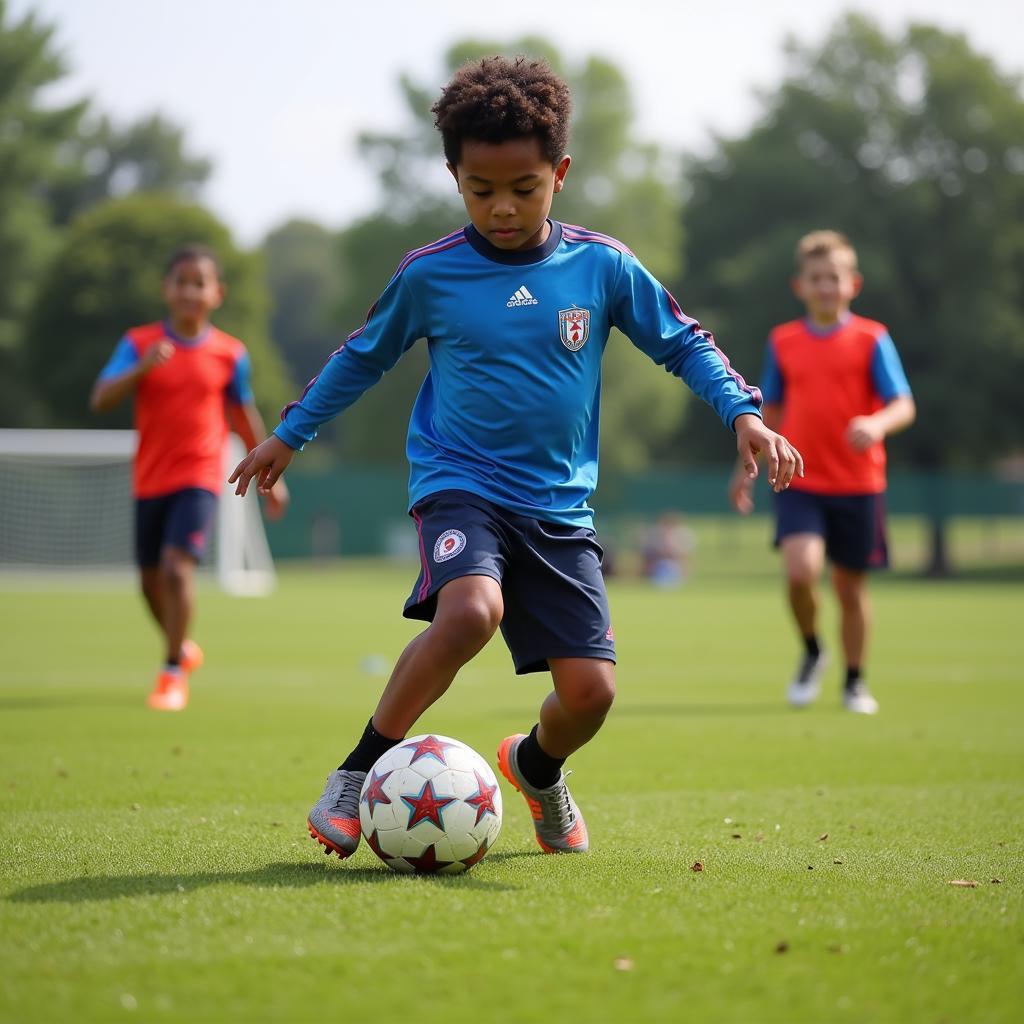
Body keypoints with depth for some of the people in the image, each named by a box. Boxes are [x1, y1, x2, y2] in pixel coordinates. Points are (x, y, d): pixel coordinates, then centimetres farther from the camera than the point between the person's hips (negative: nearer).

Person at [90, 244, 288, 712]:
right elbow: (100, 400, -14)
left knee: (178, 566, -20)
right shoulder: (139, 343, -3)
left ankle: (172, 674, -11)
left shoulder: (230, 354, -1)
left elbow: (243, 416, 13)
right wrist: (141, 368, -30)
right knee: (152, 581, 12)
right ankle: (182, 648, 40)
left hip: (199, 478, -2)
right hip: (150, 479, 2)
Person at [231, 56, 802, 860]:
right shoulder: (429, 275, -2)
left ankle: (538, 767, 32)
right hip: (461, 484, -2)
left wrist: (744, 413, -5)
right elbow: (363, 356, 14)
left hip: (560, 504, 2)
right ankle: (358, 776, -17)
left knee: (590, 692, -6)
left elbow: (682, 343, 10)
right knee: (471, 608, -34)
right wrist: (289, 435, 21)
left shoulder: (602, 267, -1)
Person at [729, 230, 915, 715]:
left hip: (858, 484, -1)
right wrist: (748, 466, 18)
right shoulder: (783, 342, 6)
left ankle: (854, 681, 26)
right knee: (801, 570, -20)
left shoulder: (871, 339, -2)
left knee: (851, 585, 7)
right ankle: (812, 652, 8)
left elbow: (904, 405, -9)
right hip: (801, 482, 1)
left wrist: (877, 423, -30)